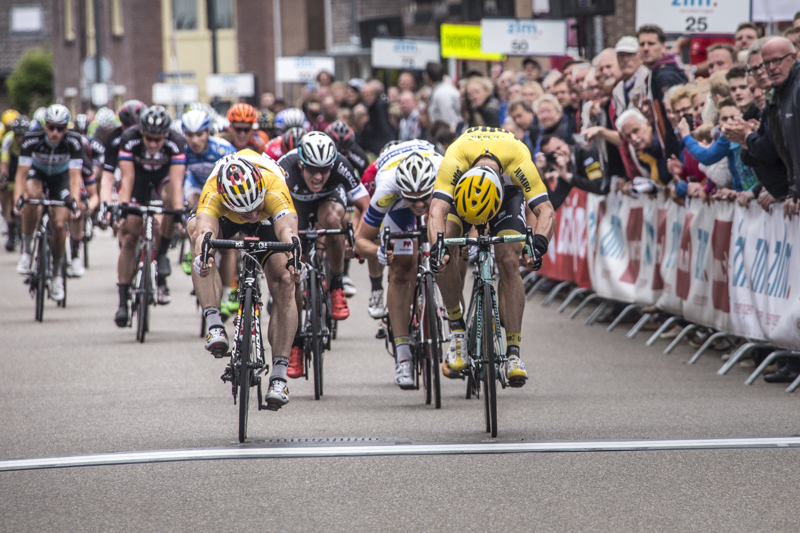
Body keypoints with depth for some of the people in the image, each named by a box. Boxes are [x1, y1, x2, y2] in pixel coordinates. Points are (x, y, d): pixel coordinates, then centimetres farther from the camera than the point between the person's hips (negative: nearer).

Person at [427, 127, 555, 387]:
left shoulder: (519, 161, -41)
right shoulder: (455, 159, -42)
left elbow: (546, 211, -41)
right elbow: (437, 210, -47)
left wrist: (539, 245, -59)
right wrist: (437, 247, -64)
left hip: (508, 190, 0)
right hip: (461, 187, 0)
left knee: (509, 262, -18)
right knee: (442, 254, -23)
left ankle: (514, 353, -14)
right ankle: (458, 332, -8)